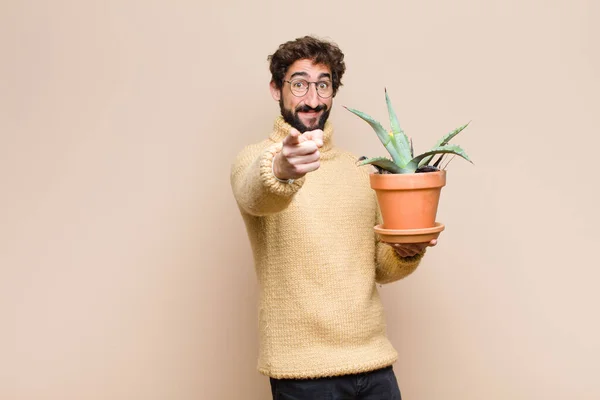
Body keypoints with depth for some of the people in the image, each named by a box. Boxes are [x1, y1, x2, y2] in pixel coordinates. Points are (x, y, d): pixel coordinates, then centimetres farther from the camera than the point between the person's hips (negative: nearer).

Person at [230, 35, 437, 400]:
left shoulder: (362, 170, 13)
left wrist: (406, 253, -5)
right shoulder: (255, 160, -4)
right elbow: (254, 195, -28)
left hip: (373, 360, 5)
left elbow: (380, 269, 15)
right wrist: (280, 172, -49)